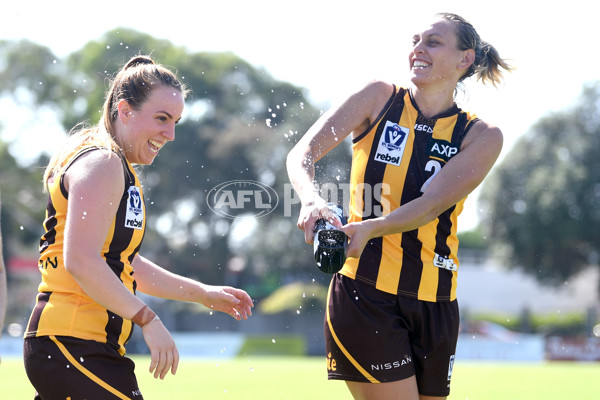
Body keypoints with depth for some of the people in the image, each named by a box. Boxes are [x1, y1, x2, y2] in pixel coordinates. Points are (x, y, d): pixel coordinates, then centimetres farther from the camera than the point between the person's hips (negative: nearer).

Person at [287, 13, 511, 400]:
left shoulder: (482, 136, 3)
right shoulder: (379, 98, 4)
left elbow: (431, 205, -13)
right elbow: (301, 154, -4)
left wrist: (368, 228, -31)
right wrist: (313, 199, -27)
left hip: (434, 303, 3)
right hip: (362, 291, -2)